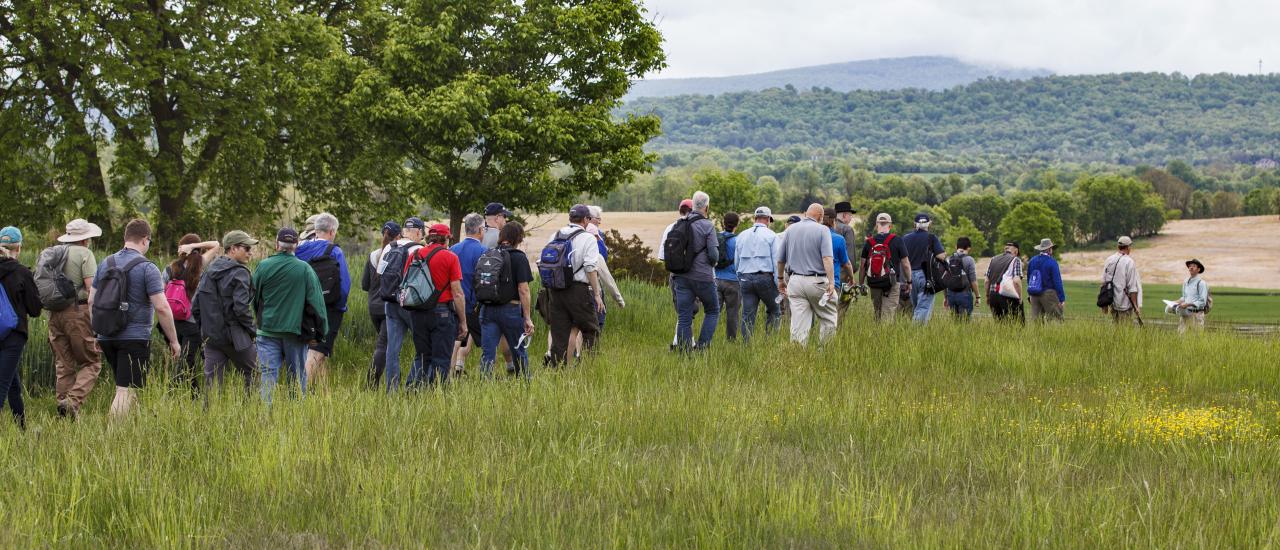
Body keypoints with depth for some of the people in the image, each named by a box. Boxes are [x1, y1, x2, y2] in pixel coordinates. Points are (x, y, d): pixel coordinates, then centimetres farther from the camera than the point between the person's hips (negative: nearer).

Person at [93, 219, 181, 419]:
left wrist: (97, 332, 21)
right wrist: (173, 340, -7)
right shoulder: (147, 268, -10)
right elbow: (161, 307, -14)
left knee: (123, 387, 18)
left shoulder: (105, 264, 8)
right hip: (135, 338, -6)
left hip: (107, 337, 6)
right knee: (126, 392, -6)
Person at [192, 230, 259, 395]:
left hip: (211, 336, 7)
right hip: (234, 336, -7)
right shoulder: (239, 273, -11)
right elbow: (241, 308, -20)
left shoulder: (209, 272, 12)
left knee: (212, 381, 6)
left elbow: (195, 306, 11)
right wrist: (252, 330, -7)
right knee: (252, 375, 6)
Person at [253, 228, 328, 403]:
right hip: (296, 332, 0)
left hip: (268, 330, 0)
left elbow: (254, 298, 7)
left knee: (268, 375, 1)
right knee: (298, 375, 10)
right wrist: (319, 331, 0)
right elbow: (316, 302, -6)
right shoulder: (305, 269, -6)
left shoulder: (263, 266, -3)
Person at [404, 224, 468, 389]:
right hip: (442, 312, -4)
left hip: (417, 313, 4)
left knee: (422, 357, 15)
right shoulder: (450, 258, -6)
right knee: (440, 360, 2)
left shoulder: (414, 255, 7)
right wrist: (463, 322, -4)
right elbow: (457, 293, -8)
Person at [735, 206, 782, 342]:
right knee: (774, 310, 8)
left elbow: (736, 262, 17)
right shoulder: (771, 235, 0)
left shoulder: (742, 236, 14)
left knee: (747, 315, 4)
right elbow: (777, 261, -5)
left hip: (745, 278, 4)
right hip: (765, 277, -4)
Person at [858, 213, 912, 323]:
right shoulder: (897, 241, -4)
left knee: (877, 313, 16)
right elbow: (905, 264, -2)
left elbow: (862, 265, 4)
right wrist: (909, 281, 10)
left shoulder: (869, 242, 2)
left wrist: (860, 284, 12)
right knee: (888, 314, -4)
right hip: (892, 283, -3)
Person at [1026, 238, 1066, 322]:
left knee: (1036, 319, 5)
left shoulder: (1032, 261, 9)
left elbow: (1028, 279, 17)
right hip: (1048, 293, -6)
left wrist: (1030, 295, 28)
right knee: (1056, 319, -3)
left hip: (1034, 295, 6)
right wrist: (1062, 299, -8)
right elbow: (1057, 281, -11)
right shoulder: (1052, 262, -10)